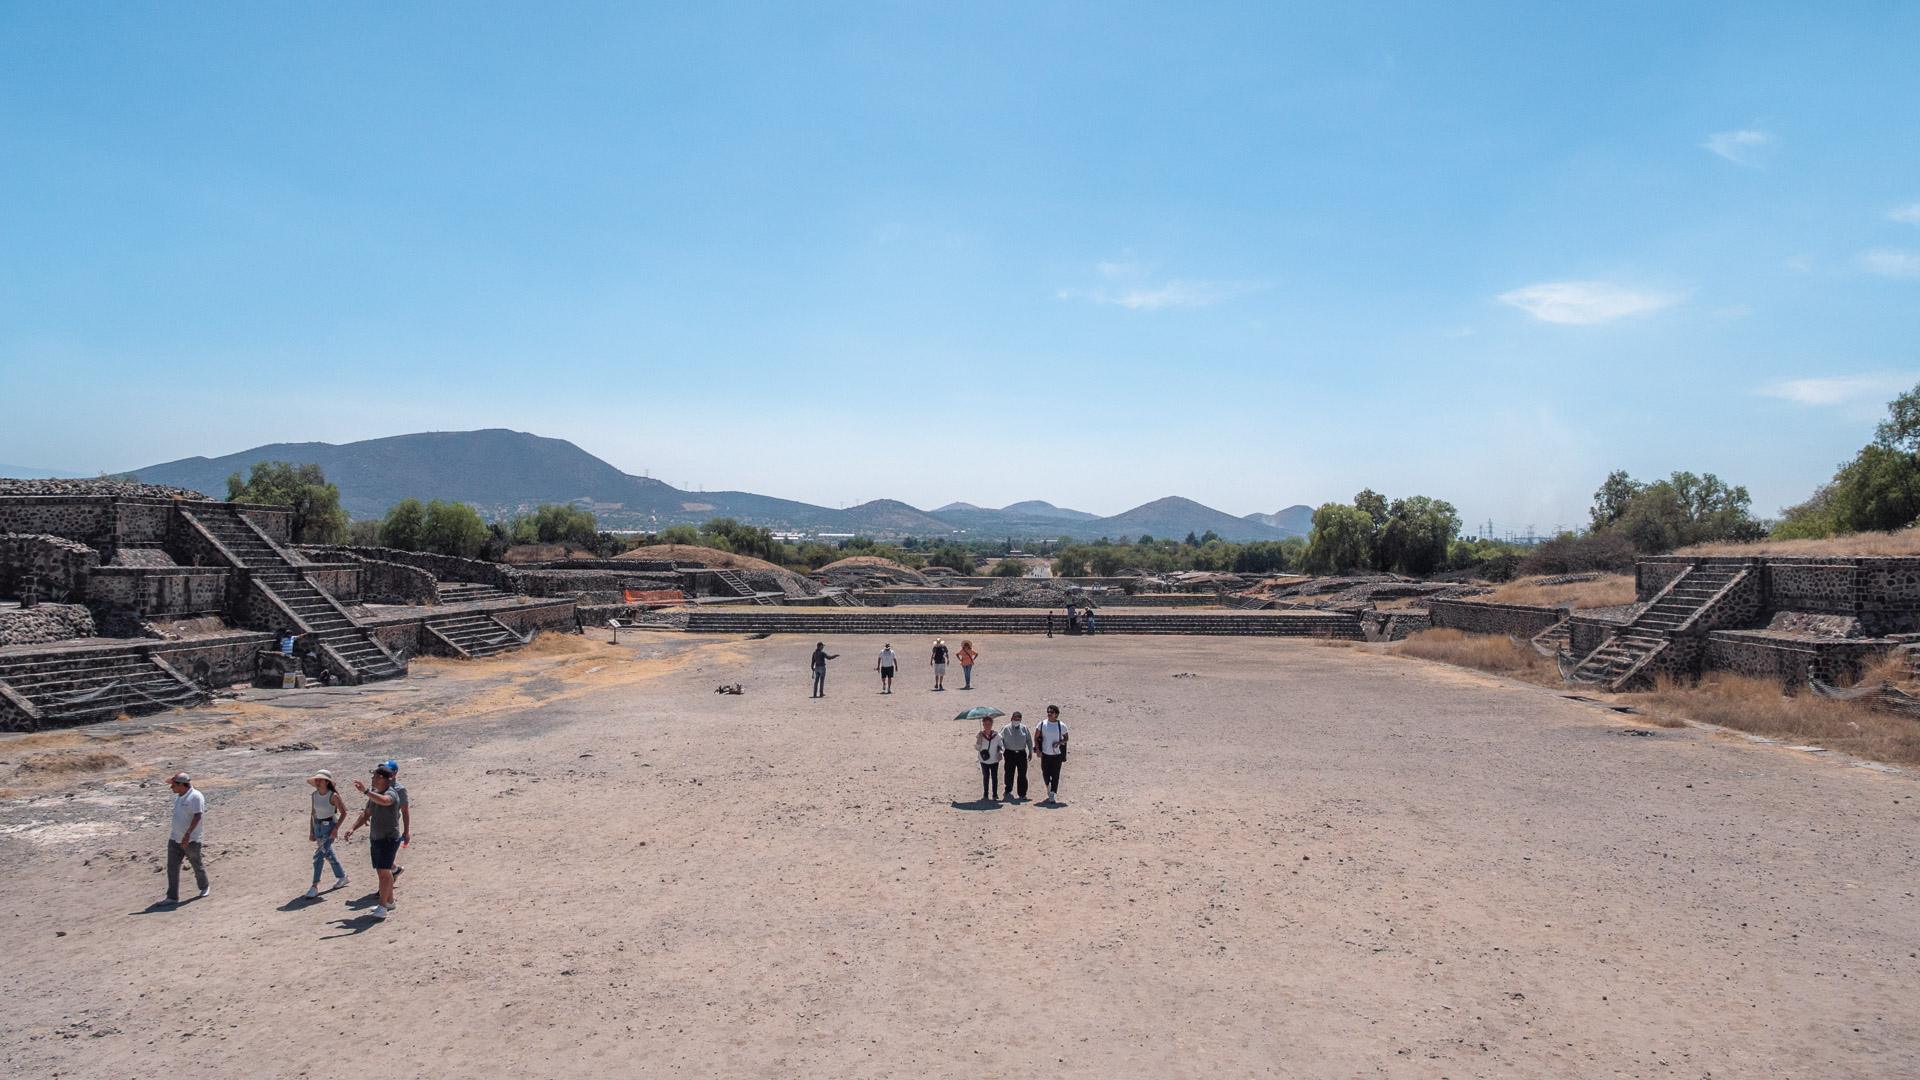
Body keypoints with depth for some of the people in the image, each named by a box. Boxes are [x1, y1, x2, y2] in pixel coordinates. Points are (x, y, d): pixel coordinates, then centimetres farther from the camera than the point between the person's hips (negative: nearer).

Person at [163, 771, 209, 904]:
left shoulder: (195, 796, -18)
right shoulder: (178, 797, 9)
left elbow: (197, 816, -24)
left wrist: (187, 834, -30)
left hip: (191, 839, -8)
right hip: (175, 838, 8)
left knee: (197, 865, 9)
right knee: (172, 867, 1)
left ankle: (204, 887, 31)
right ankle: (172, 897, 4)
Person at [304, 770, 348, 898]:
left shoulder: (333, 796, -17)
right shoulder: (315, 794, 1)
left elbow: (343, 812, -11)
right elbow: (313, 813, 10)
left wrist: (336, 828, -18)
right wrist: (311, 831, 8)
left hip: (329, 826, -7)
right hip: (318, 825, 7)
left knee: (319, 855, -13)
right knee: (327, 853, 18)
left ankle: (315, 886, -8)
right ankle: (342, 876, 35)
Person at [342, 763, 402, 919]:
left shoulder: (390, 794, -17)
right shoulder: (374, 794, 11)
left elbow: (383, 801, -43)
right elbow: (366, 814, 19)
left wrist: (365, 791, -52)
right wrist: (352, 828, 7)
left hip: (389, 839, -9)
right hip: (375, 838, 9)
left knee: (384, 871, -14)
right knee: (381, 871, 13)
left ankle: (382, 906, -14)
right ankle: (389, 901, 25)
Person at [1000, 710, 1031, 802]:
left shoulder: (1025, 728, 6)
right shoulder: (1006, 729, 0)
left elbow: (1029, 740, 12)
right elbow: (1000, 739, 0)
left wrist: (1030, 751, 9)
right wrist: (1001, 749, -14)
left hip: (1021, 753, 1)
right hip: (1009, 754, -1)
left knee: (1022, 775, 1)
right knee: (1009, 774, 6)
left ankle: (1022, 794, 8)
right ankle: (1008, 791, 27)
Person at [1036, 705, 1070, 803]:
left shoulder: (1061, 725, -3)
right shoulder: (1042, 724, 0)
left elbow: (1066, 738, 7)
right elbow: (1036, 737, 7)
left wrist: (1059, 742, -13)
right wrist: (1038, 749, -2)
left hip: (1057, 754, -2)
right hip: (1045, 754, 2)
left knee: (1055, 775, -4)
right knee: (1045, 774, 9)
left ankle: (1052, 795, 0)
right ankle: (1048, 787, 37)